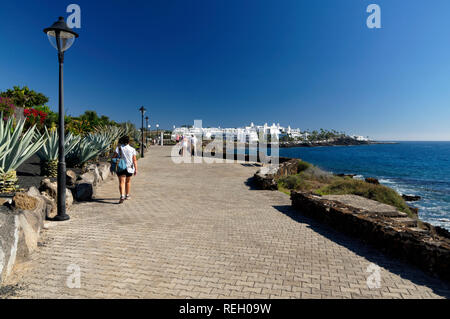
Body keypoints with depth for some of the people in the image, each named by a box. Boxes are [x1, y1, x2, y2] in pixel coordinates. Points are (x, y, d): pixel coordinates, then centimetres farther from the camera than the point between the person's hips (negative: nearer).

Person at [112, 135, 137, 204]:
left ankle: (122, 196, -23)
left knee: (121, 182, -5)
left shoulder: (118, 148, -1)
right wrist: (136, 169, -7)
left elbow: (114, 157, -6)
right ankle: (127, 195, 31)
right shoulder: (132, 149, -1)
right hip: (129, 168, 1)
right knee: (128, 181, 18)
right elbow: (134, 160, -6)